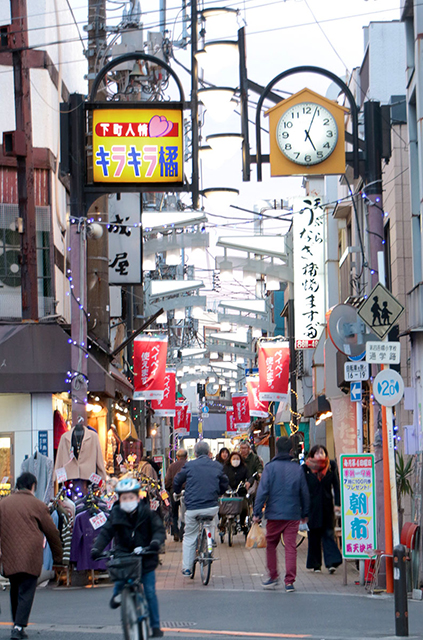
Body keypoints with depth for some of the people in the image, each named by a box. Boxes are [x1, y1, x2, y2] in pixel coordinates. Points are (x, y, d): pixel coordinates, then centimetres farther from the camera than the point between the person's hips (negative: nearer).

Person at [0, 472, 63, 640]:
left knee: (15, 591, 18)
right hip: (31, 556, -3)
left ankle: (17, 624, 23)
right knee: (26, 592, -1)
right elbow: (51, 532, 5)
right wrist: (58, 556, 16)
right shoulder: (37, 505, 0)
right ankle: (19, 626, -13)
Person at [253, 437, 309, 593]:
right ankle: (289, 582, -3)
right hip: (293, 514, 2)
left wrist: (257, 512, -4)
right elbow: (304, 493, 10)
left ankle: (273, 577, 15)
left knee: (271, 545, 15)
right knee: (290, 547, 2)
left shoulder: (270, 467, -4)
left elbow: (262, 491, -8)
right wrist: (305, 513, 20)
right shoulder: (297, 469, 4)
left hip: (274, 514, -1)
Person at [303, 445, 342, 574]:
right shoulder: (306, 468, -2)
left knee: (328, 534, -5)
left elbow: (336, 486, 3)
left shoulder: (331, 466, 1)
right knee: (314, 535, 5)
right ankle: (315, 564, 14)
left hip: (327, 506, 0)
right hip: (312, 507, 0)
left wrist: (338, 504, -3)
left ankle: (332, 562, -10)